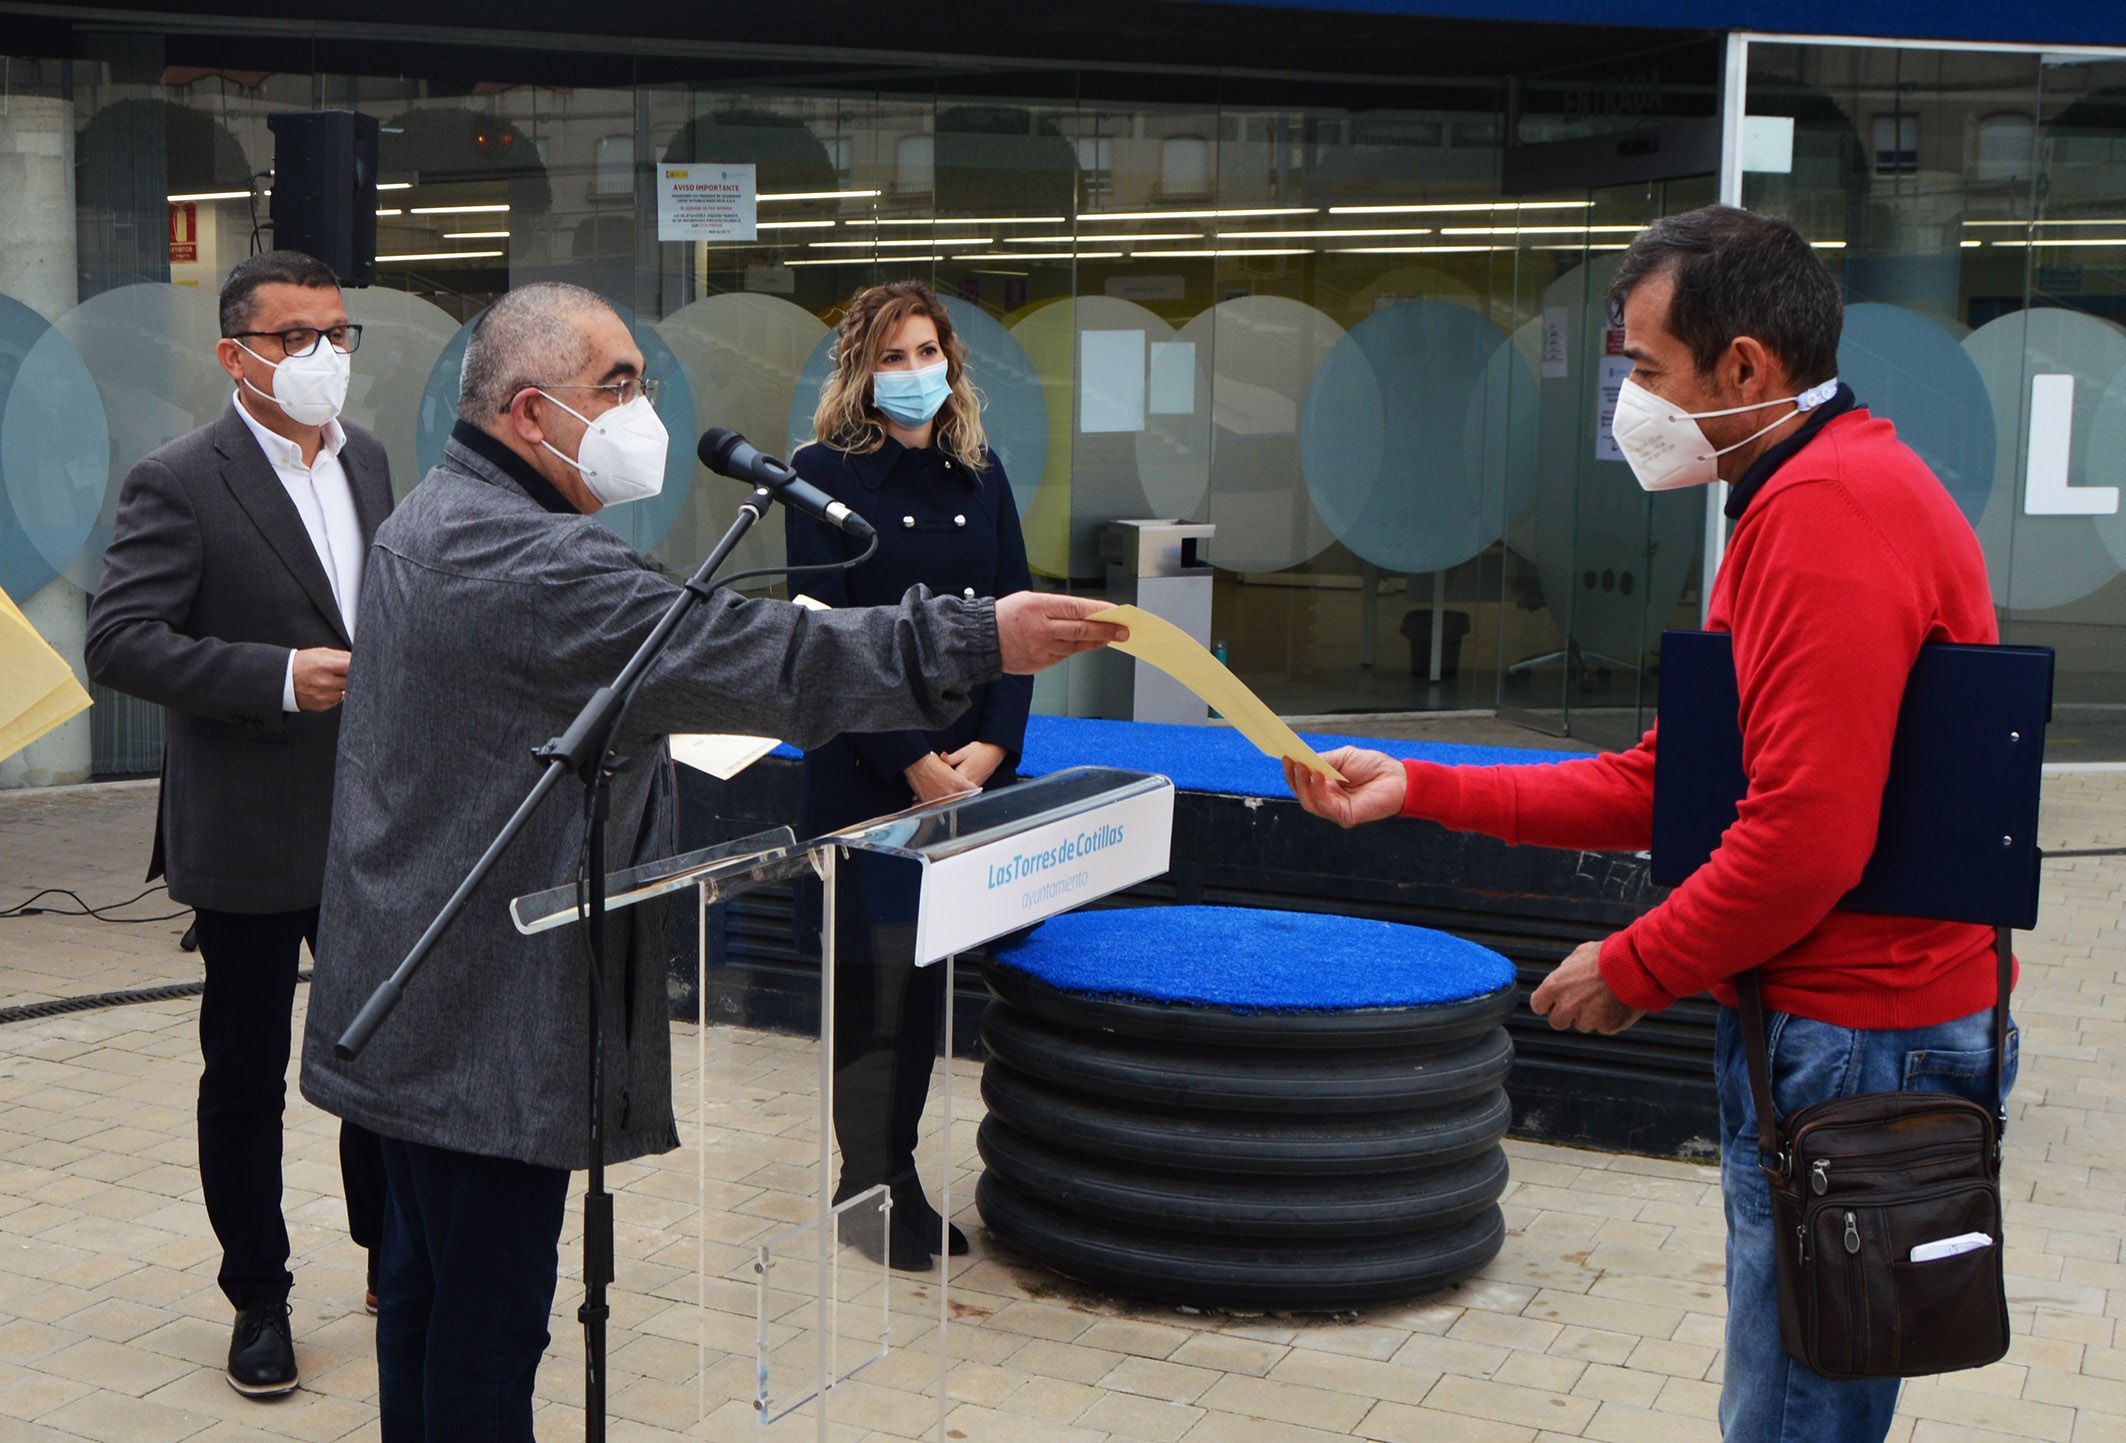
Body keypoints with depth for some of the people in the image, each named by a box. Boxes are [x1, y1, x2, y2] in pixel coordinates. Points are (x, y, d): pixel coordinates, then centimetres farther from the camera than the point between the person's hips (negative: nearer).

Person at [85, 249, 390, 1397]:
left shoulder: (367, 460, 9)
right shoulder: (179, 482, -12)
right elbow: (119, 641, -19)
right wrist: (281, 678, -25)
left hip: (374, 823, 6)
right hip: (250, 836, -5)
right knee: (245, 1076, 9)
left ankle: (395, 1256, 34)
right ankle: (259, 1300, 24)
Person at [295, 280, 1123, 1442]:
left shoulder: (434, 522, 14)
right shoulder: (526, 561, -21)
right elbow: (744, 655, -26)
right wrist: (980, 641, -25)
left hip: (417, 1000, 11)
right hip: (487, 1024, -11)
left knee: (428, 1283, 21)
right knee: (488, 1312, -2)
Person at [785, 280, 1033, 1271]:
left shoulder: (979, 475, 11)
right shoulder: (826, 474, -4)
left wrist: (992, 746, -7)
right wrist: (912, 762, -15)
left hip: (969, 770, 5)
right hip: (865, 772, -5)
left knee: (931, 976, 10)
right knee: (875, 978, 0)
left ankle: (900, 1171, 21)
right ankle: (868, 1185, 13)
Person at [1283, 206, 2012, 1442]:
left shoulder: (1828, 511, -20)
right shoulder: (1811, 498, 16)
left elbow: (1807, 834, -26)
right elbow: (1665, 782, 16)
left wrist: (1635, 971, -10)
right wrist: (1419, 791, 13)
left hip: (1849, 1048, -11)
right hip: (1832, 1025, 11)